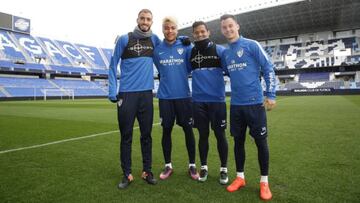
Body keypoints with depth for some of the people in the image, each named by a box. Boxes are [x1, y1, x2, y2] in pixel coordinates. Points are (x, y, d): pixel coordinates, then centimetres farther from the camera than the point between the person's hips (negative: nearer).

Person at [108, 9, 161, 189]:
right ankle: (127, 174, 16)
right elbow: (113, 66, 1)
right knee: (126, 136, 4)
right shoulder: (124, 39, 0)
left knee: (146, 135, 8)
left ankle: (147, 171, 21)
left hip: (146, 94, 3)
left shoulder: (154, 39, 9)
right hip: (127, 94, -2)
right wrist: (112, 92, -7)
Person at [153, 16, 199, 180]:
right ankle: (168, 165, 23)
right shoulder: (157, 49, 4)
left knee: (188, 130, 4)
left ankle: (192, 165, 20)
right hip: (165, 96, 2)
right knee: (166, 130, 7)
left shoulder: (186, 46, -1)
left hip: (183, 95, -1)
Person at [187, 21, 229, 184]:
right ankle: (204, 167, 26)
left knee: (220, 134, 5)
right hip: (198, 100, 2)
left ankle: (224, 169, 21)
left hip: (217, 99, -2)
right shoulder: (190, 53, 8)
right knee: (203, 134, 10)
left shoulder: (219, 50, -1)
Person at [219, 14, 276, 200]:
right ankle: (240, 177, 25)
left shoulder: (251, 45, -4)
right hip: (236, 104, 5)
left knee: (261, 141, 2)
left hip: (255, 102, -4)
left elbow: (268, 69, -5)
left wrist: (270, 95, -9)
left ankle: (264, 182, 17)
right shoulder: (225, 53, 11)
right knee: (238, 140, 10)